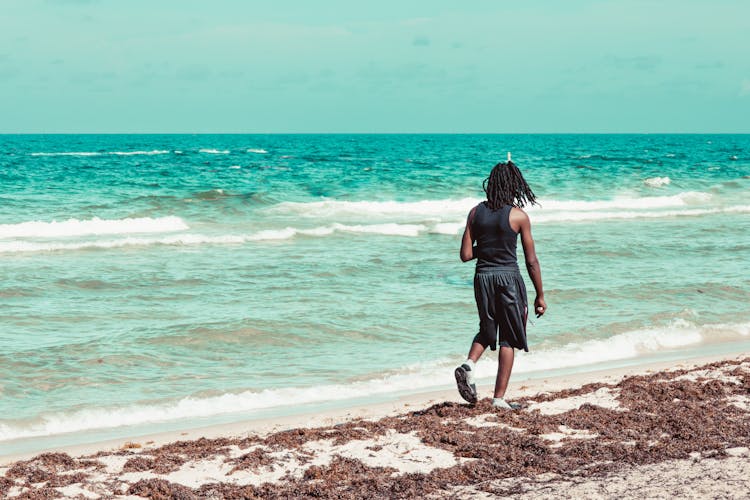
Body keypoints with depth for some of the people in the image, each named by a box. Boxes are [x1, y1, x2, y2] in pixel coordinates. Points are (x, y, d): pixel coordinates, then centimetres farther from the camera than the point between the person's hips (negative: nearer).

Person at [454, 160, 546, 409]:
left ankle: (470, 364, -5)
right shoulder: (518, 215, -8)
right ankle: (499, 398, 6)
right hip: (508, 277, -3)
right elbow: (531, 261, -4)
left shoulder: (475, 212, 1)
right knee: (508, 338, 7)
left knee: (487, 330, 23)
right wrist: (540, 296, 4)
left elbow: (466, 255, -1)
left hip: (482, 276, 4)